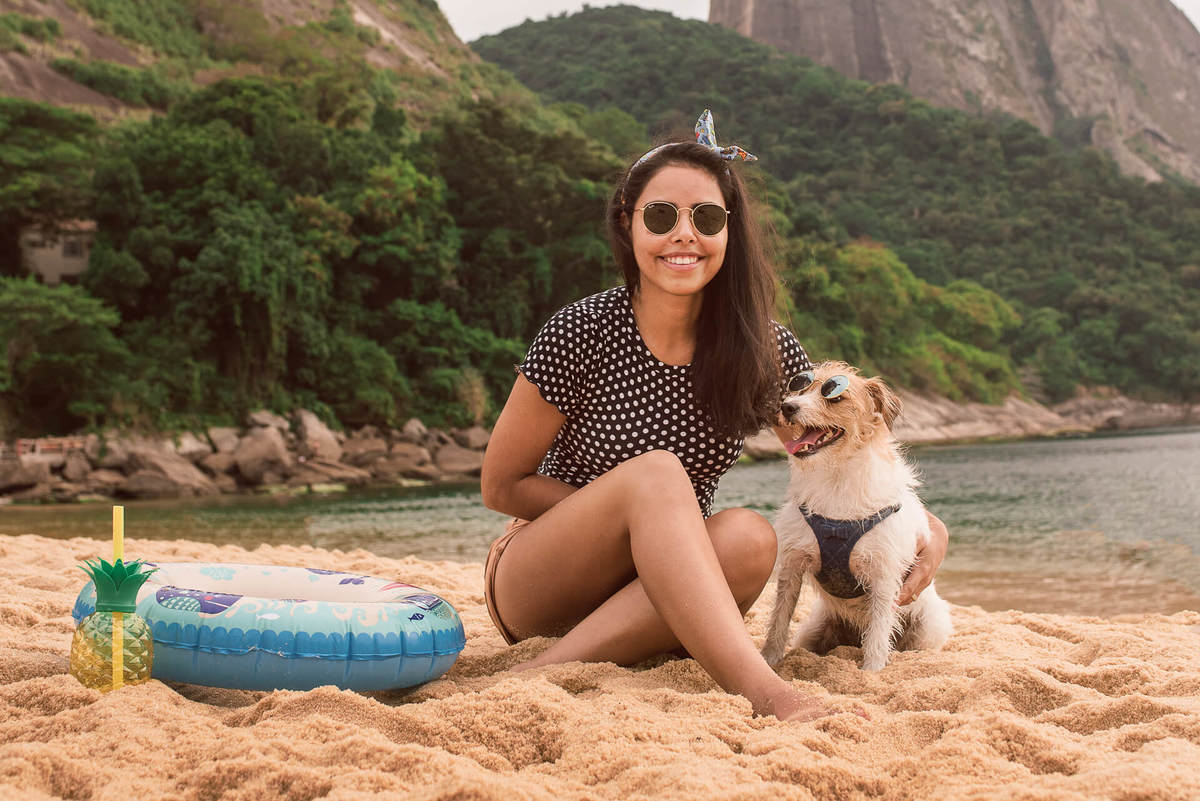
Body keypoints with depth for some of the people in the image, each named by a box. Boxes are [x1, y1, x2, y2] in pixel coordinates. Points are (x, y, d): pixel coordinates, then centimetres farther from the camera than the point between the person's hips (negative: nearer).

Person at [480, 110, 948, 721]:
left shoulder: (763, 351, -7)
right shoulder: (584, 333, -15)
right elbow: (501, 486, -8)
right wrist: (638, 503, -17)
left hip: (657, 594, 3)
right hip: (534, 585, -3)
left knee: (750, 539, -28)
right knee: (658, 469, -29)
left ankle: (546, 673, -30)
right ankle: (760, 690, -44)